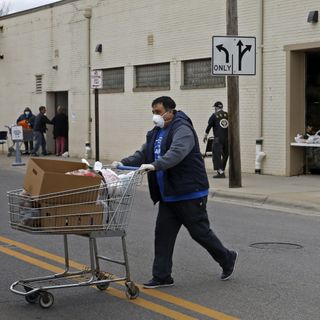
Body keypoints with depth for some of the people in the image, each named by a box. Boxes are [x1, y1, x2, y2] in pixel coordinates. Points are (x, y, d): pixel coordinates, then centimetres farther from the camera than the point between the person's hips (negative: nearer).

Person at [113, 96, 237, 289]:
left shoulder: (182, 128, -16)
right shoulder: (157, 133, 13)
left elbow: (176, 152, -33)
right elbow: (143, 155, 12)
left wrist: (155, 165, -45)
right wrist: (123, 163, -5)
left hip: (190, 193, -8)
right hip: (168, 195, 8)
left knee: (200, 231, 2)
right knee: (163, 235, 4)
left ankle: (227, 259, 24)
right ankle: (162, 276, 10)